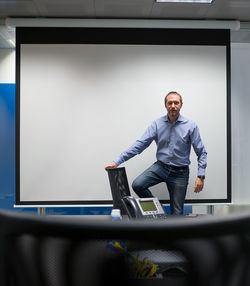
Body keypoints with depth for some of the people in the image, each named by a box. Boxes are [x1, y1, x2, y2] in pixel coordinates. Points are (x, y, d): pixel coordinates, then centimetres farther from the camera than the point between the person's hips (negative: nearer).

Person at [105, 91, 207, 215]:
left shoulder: (190, 126, -8)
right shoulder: (157, 124, -4)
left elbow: (201, 152, -4)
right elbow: (140, 144, -9)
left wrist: (201, 176, -14)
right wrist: (117, 161, -17)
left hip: (180, 172, -1)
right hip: (161, 167, 2)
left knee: (177, 212, 0)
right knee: (137, 185, -21)